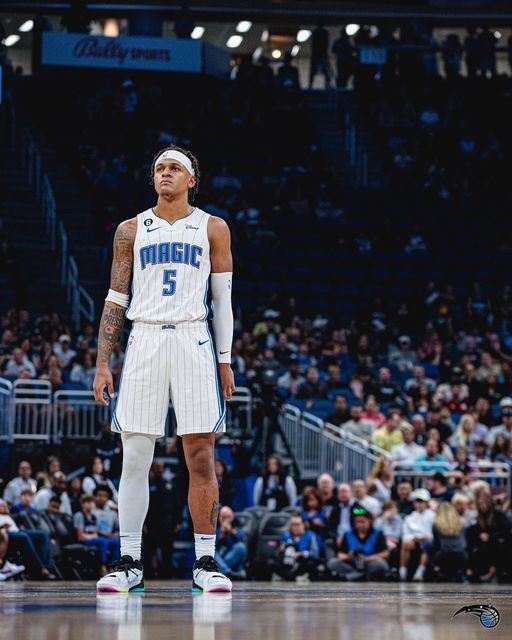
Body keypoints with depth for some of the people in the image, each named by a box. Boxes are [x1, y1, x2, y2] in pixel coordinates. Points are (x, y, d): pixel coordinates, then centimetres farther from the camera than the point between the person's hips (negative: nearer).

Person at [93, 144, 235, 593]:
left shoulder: (212, 228, 8)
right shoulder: (131, 230, 11)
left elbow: (222, 300, 8)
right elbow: (116, 300, 11)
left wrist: (225, 360, 1)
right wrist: (102, 363, 3)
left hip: (194, 342, -1)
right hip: (144, 342, 1)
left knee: (201, 458, -3)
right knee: (135, 458, -2)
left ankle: (205, 562, 3)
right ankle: (130, 564, 3)